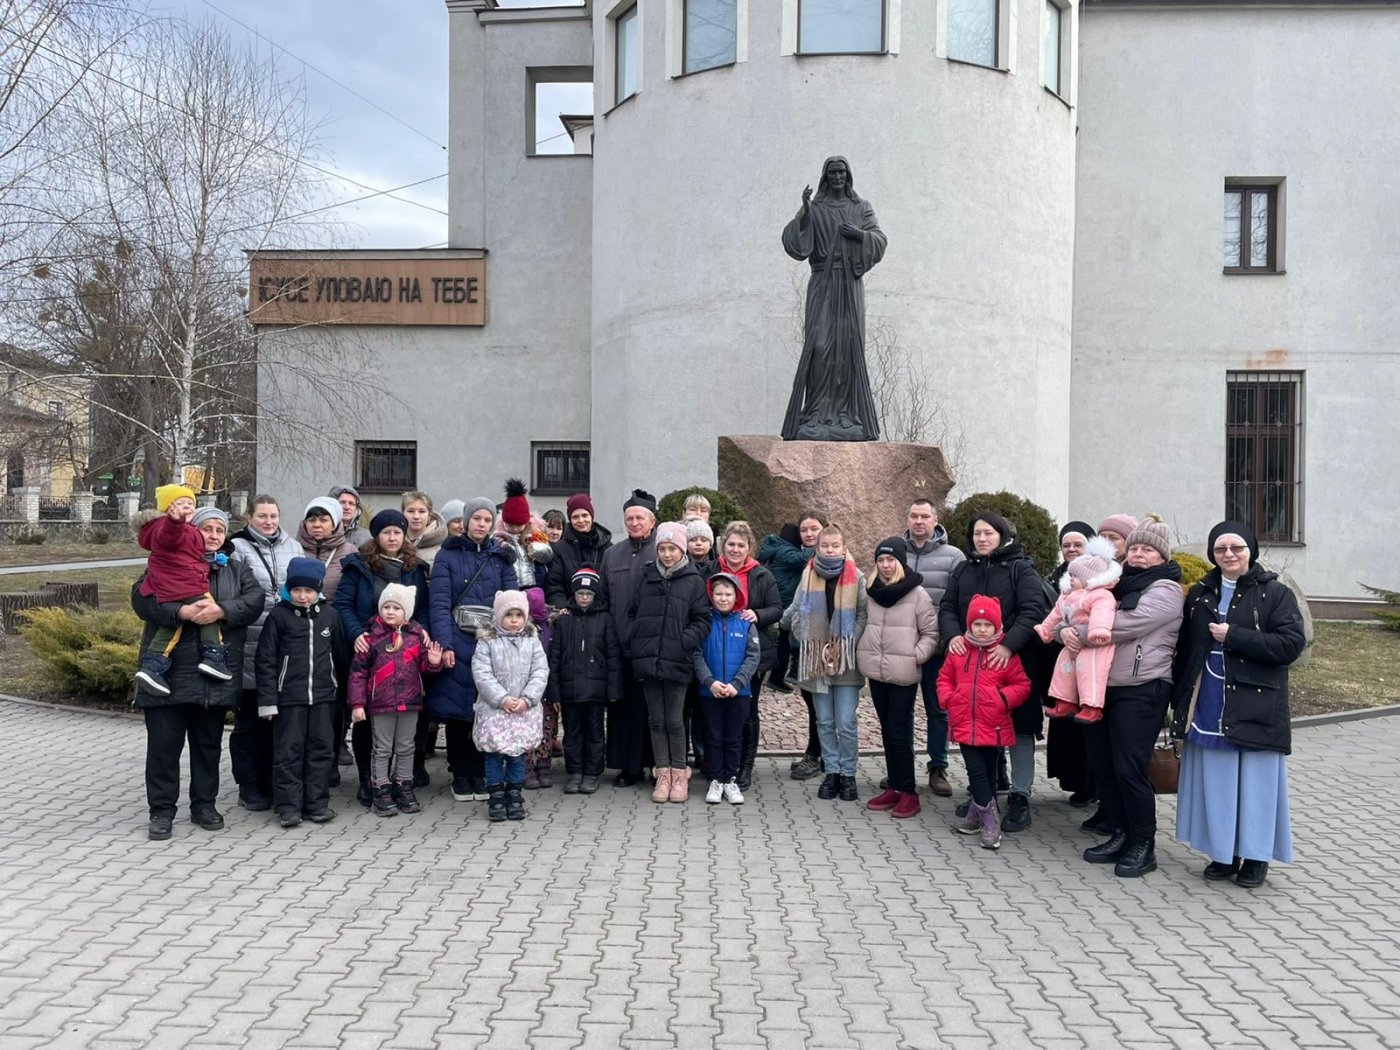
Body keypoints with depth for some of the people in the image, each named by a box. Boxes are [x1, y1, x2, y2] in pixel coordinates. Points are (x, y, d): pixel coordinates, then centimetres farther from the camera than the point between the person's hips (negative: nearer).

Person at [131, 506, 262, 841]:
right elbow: (141, 598, -8)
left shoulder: (235, 570, 14)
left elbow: (255, 600, -3)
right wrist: (181, 611, -23)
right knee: (164, 743, 2)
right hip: (169, 672, -2)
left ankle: (204, 804, 24)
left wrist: (222, 610, -20)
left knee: (208, 742, 12)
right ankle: (161, 810, 12)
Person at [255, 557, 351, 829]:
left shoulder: (329, 615, 5)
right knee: (288, 750, 1)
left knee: (321, 749, 7)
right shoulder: (278, 616, -3)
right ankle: (288, 806, 8)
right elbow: (266, 660, -3)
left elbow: (340, 654, 14)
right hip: (288, 697, -3)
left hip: (324, 696, 3)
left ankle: (317, 803, 16)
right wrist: (267, 700, -7)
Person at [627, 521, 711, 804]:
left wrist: (684, 642, -12)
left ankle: (679, 773, 13)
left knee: (674, 720, 1)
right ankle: (663, 773, 16)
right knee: (656, 720, 8)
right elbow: (632, 613, 17)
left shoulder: (693, 581, 1)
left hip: (676, 663, -3)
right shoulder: (647, 578, 11)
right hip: (647, 661, 3)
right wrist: (634, 641, 4)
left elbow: (702, 619, -1)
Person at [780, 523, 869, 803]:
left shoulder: (856, 577, -2)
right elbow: (796, 611, 8)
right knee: (824, 721, 9)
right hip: (816, 657, 3)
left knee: (846, 723, -4)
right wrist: (807, 641, -3)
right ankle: (832, 772, 19)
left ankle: (848, 774, 10)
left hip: (846, 659, -3)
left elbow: (864, 615, -4)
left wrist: (846, 645, -12)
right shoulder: (809, 575, 6)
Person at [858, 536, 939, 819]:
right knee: (887, 731, 12)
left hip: (903, 674, -5)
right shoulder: (871, 592, 9)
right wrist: (863, 653, 8)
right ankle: (893, 787, 20)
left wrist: (916, 656, -14)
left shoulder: (917, 594, -6)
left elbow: (932, 633, -3)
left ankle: (908, 792, 4)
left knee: (899, 733, -5)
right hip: (876, 672, 5)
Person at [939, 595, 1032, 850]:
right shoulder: (958, 650, 3)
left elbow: (1022, 685, -3)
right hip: (964, 723, 2)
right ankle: (990, 819, 8)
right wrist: (948, 698, -2)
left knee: (988, 771, 10)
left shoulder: (1006, 654, -6)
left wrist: (1004, 698, -19)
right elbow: (945, 678, 14)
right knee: (976, 770, -1)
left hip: (993, 726, -1)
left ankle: (979, 814, 23)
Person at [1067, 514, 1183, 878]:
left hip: (1141, 691, -7)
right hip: (1103, 686, 7)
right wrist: (1068, 631, -8)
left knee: (1129, 769, -6)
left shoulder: (1165, 590, -5)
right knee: (1101, 765, 10)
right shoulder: (1120, 583, 18)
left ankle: (1143, 846, 8)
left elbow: (1123, 625, -19)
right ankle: (1119, 836, 23)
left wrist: (1078, 633, -11)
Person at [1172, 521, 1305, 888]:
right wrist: (1179, 698, 6)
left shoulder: (1275, 593, -2)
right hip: (1209, 710, 4)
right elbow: (1185, 649, 13)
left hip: (1254, 709, -4)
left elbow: (1291, 643, -13)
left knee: (1255, 781, 1)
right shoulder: (1200, 595, 11)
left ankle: (1256, 855, 14)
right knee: (1217, 781, 7)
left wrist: (1233, 636, -16)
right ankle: (1223, 852, 18)